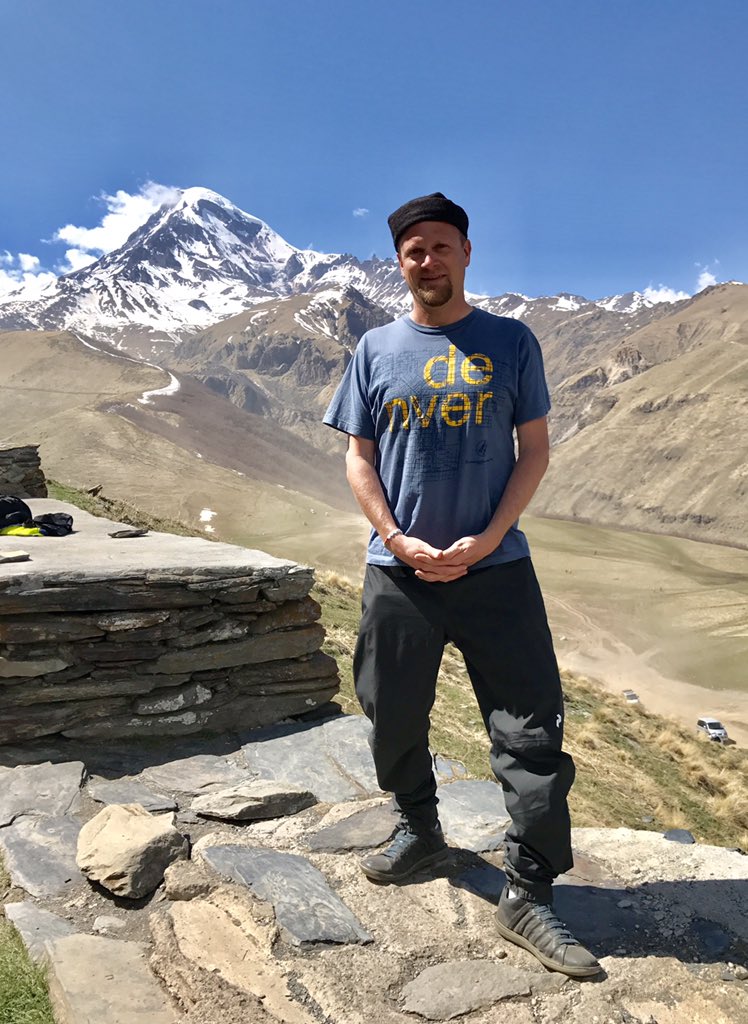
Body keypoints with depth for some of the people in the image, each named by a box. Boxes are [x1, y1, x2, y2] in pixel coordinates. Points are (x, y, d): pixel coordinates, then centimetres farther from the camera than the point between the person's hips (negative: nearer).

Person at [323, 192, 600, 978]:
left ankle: (528, 895, 14)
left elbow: (533, 449, 2)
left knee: (531, 730, -2)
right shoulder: (376, 349, 8)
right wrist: (399, 542, -9)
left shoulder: (510, 342, 4)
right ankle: (419, 830, 40)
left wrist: (485, 540, -11)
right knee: (394, 720, 14)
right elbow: (358, 459, 6)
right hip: (397, 572, 2)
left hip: (495, 568, -1)